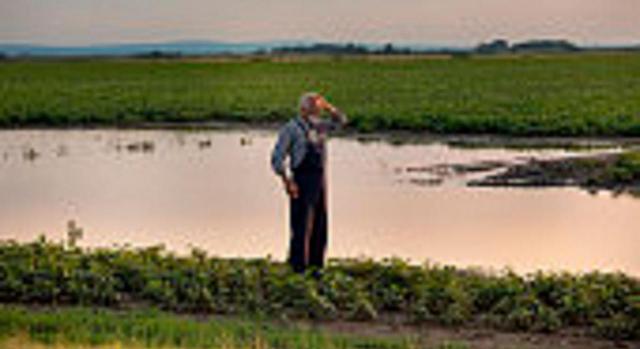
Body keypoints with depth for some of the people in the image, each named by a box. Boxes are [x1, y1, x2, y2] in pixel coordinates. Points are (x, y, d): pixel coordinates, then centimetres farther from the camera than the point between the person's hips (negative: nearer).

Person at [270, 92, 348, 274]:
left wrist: (328, 107, 7)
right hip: (302, 182, -7)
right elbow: (277, 158, -9)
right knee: (301, 227, -5)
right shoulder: (291, 129, -7)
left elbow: (340, 121, 25)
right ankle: (298, 268, 1)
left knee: (320, 227, 11)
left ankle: (316, 265, 21)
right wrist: (287, 182, -14)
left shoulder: (319, 126, 12)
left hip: (320, 181, 7)